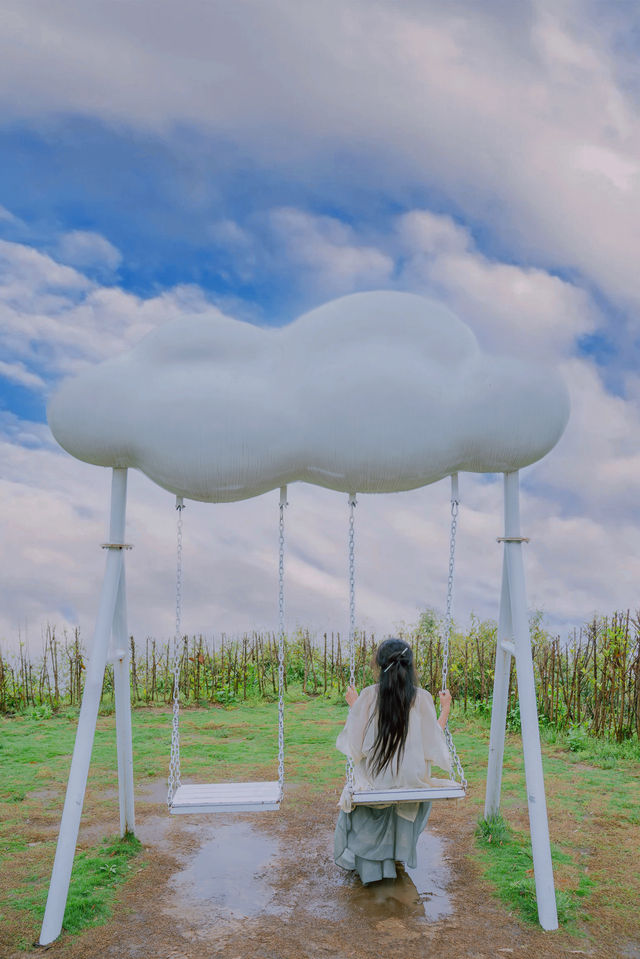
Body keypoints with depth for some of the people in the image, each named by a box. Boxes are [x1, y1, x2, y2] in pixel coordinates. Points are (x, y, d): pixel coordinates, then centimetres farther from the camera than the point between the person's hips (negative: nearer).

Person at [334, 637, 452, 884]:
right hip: (411, 781, 1)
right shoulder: (422, 698, -12)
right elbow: (433, 744, -6)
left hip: (374, 779, -1)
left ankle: (368, 865, 39)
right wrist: (445, 710, 6)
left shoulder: (368, 696, -13)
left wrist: (353, 705, 8)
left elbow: (354, 743, -6)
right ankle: (397, 855, 42)